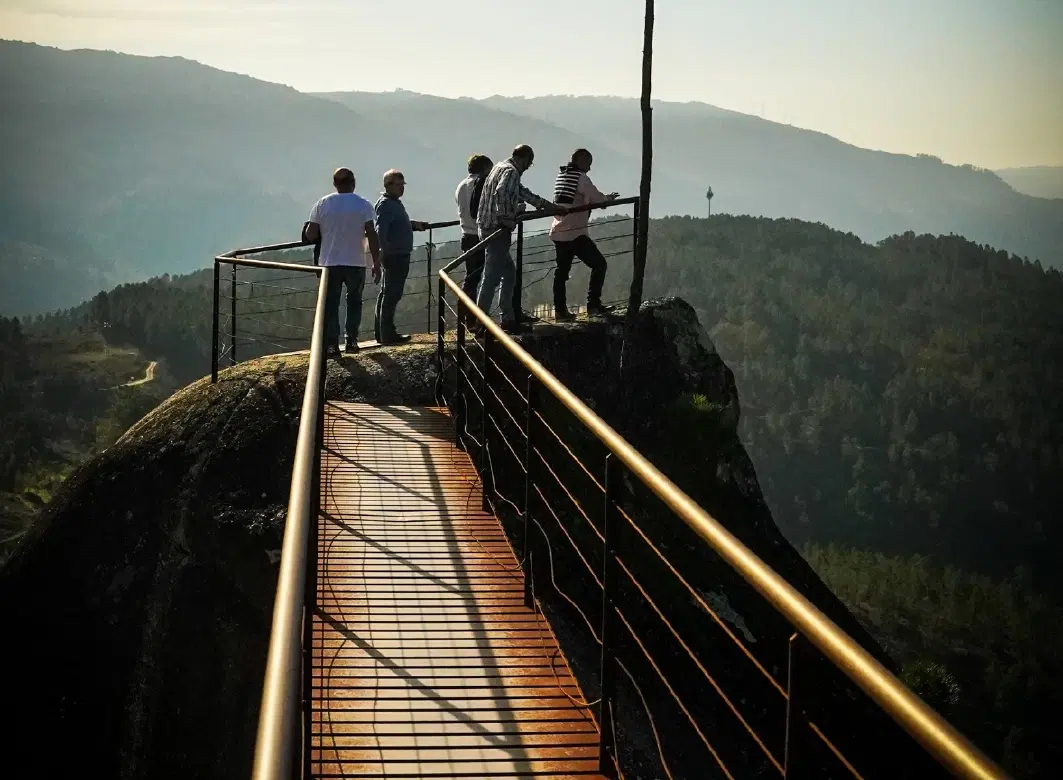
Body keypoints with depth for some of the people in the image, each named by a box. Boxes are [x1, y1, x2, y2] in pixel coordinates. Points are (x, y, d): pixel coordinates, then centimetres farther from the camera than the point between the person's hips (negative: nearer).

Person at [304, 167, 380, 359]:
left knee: (330, 304, 6)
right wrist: (376, 263, -2)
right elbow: (371, 235, -8)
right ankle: (351, 340, 13)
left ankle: (331, 345, 0)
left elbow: (310, 235, -3)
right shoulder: (363, 205, -4)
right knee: (354, 300, 18)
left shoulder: (322, 204, -1)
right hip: (356, 263, 0)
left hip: (329, 263, 0)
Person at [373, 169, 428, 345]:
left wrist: (414, 224, 16)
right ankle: (387, 334, -6)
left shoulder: (395, 203, 17)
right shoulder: (385, 204, -15)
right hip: (394, 256, -11)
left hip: (400, 256, 11)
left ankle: (382, 333, 20)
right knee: (391, 295, -8)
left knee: (386, 294, 14)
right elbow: (381, 230, -25)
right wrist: (385, 252, -30)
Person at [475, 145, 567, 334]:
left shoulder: (502, 167, 21)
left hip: (486, 226, 10)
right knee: (491, 277, -9)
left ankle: (509, 319, 20)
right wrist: (506, 217, -19)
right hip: (498, 229, -10)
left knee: (509, 273, 17)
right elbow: (501, 193, -29)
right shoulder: (511, 171, -9)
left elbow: (525, 193, 29)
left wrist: (552, 207, 33)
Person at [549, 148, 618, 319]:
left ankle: (560, 310, 10)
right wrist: (609, 198, 12)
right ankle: (593, 304, -9)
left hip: (558, 233, 9)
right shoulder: (581, 178, -7)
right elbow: (597, 199, -11)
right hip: (575, 232, -8)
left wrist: (604, 198, 22)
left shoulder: (561, 176, 18)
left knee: (562, 270, 12)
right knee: (599, 264, -3)